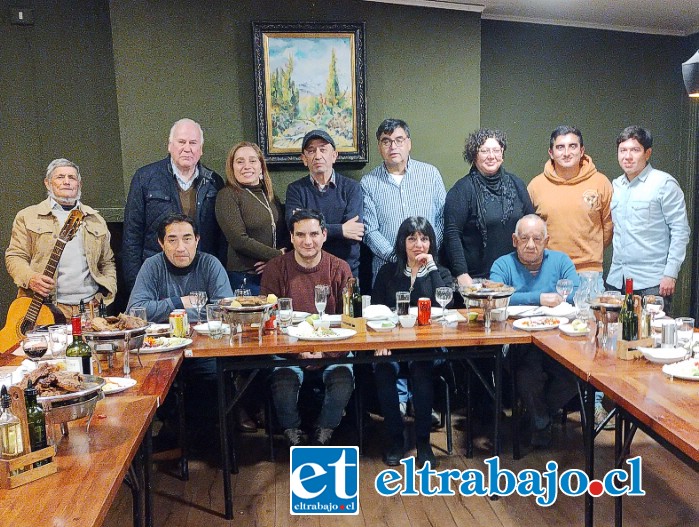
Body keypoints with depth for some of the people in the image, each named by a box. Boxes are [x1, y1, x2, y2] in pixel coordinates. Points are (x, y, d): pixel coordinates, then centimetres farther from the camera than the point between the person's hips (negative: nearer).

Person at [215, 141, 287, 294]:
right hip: (245, 278, -6)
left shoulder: (269, 195, 13)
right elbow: (239, 240, -15)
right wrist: (277, 255, -13)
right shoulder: (227, 196, -7)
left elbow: (284, 234, 11)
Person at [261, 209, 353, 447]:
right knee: (284, 384, -28)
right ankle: (293, 435, 2)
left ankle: (322, 436, 0)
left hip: (331, 349, 1)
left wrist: (326, 352, -15)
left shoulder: (339, 269, 2)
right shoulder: (275, 269, 0)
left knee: (343, 381, -27)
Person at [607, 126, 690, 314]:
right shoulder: (616, 185, 13)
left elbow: (680, 231, -7)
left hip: (652, 282, -5)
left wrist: (670, 274, -12)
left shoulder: (664, 183, -5)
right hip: (616, 280, 6)